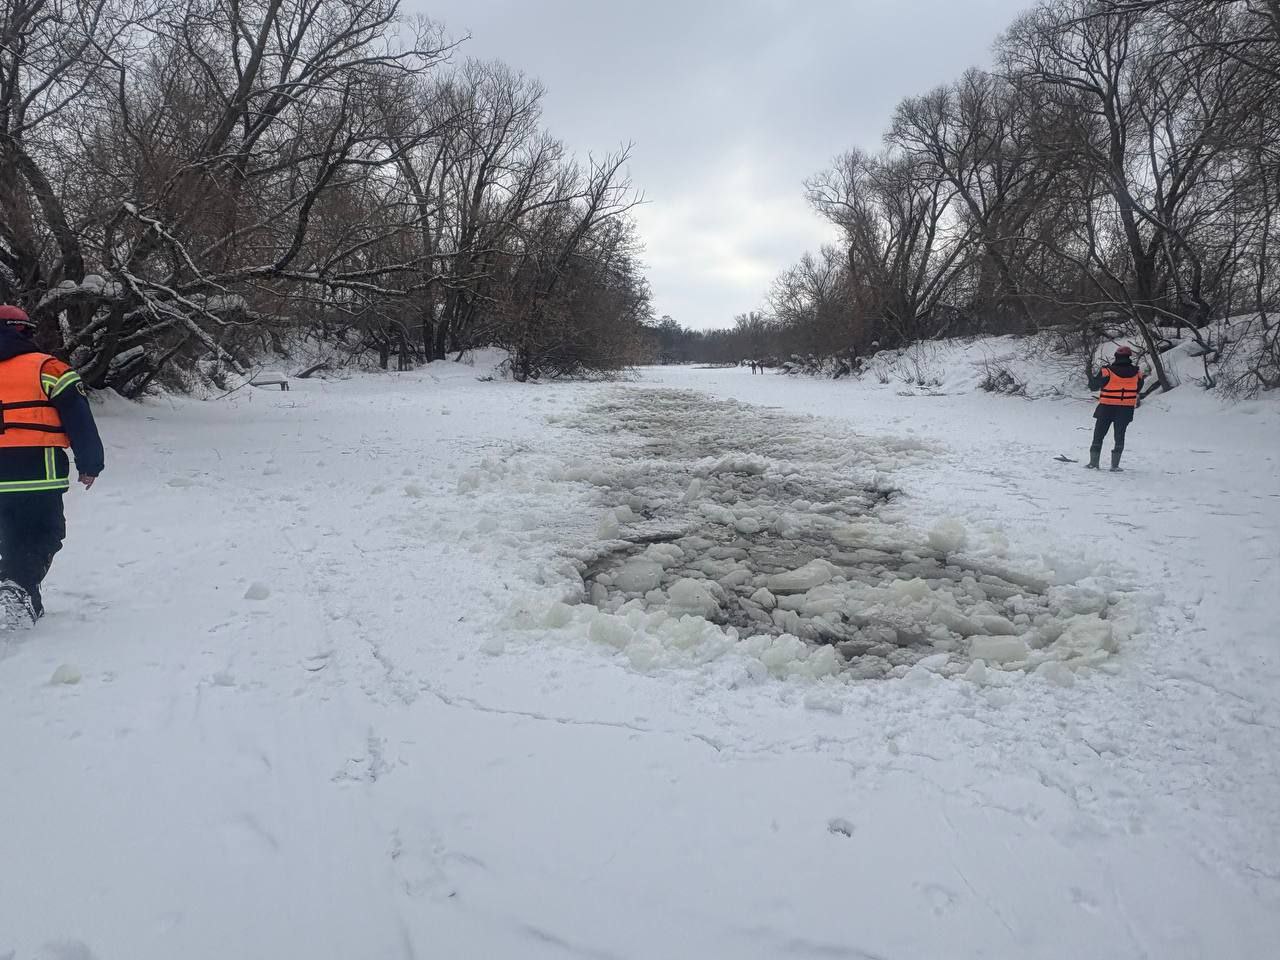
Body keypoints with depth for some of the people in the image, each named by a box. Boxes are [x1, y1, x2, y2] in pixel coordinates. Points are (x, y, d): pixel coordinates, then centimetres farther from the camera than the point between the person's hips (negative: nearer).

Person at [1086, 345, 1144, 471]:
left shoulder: (1107, 371, -14)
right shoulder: (1136, 372, 0)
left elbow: (1093, 386, -4)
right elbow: (1138, 389, 15)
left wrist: (1091, 376, 15)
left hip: (1106, 408, -3)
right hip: (1126, 409, 3)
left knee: (1098, 435, 9)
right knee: (1119, 436, 10)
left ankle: (1093, 463, 9)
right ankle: (1115, 465, 8)